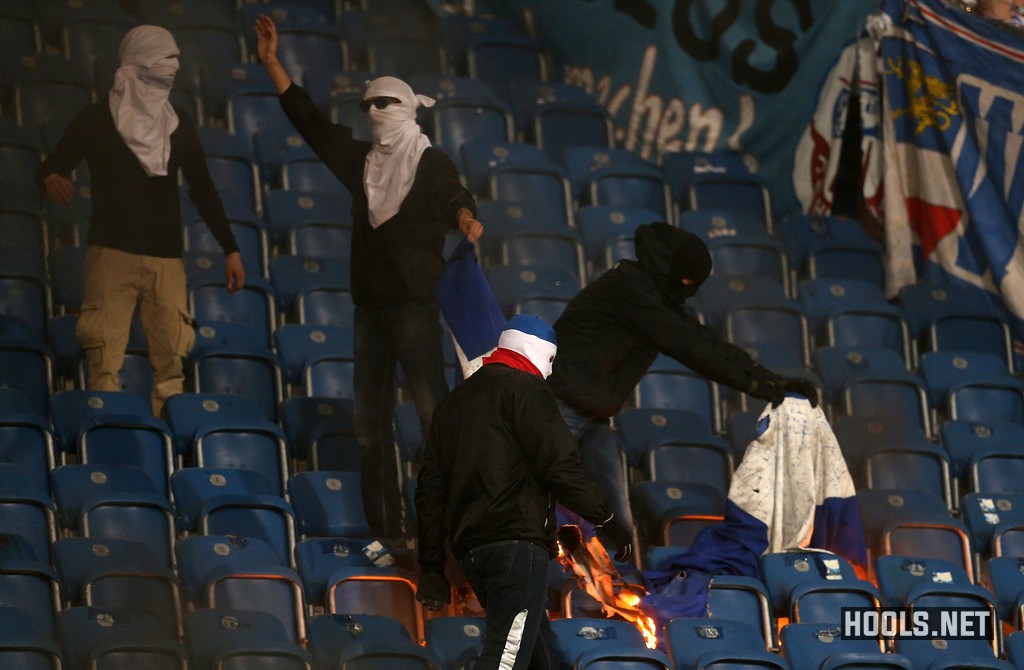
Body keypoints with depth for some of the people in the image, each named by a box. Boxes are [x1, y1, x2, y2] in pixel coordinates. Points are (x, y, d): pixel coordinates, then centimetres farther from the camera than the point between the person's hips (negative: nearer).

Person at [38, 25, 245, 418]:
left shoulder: (178, 123, 13)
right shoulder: (98, 118, 2)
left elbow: (202, 189, 18)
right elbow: (54, 165, -2)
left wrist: (230, 249, 14)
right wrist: (51, 179, -27)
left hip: (166, 257, 3)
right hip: (112, 252, -3)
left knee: (171, 358, -5)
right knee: (104, 356, -11)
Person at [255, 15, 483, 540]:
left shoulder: (432, 163, -1)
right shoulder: (362, 160, 16)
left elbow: (455, 197, -17)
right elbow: (309, 121, 18)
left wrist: (465, 217, -41)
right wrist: (271, 63, 15)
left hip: (415, 300, -7)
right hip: (371, 302, 7)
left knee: (431, 408, -13)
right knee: (369, 418, 5)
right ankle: (384, 527, 9)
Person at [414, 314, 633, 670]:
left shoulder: (454, 401, 24)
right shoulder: (525, 388, -1)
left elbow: (431, 486, 20)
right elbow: (559, 465, -12)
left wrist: (431, 566, 20)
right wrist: (606, 520, -3)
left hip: (470, 546, 9)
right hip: (516, 540, -9)